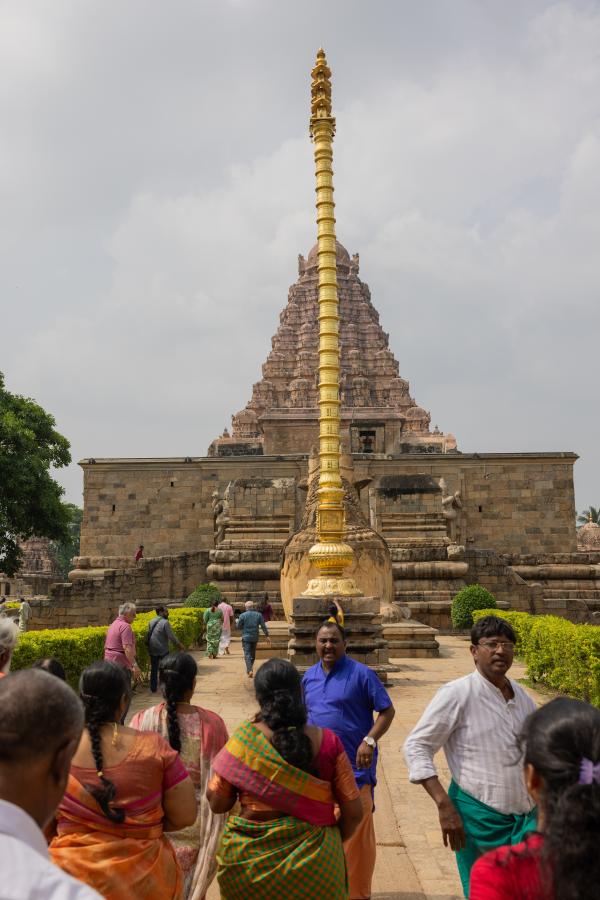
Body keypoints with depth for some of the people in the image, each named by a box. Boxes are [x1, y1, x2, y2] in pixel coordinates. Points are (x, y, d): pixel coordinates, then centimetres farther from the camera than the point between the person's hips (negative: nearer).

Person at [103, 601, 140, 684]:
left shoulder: (112, 625, 15)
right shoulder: (125, 626, -16)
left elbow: (106, 646, 21)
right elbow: (127, 648, -26)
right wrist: (135, 665, -30)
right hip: (121, 665, -10)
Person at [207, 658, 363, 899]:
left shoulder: (244, 739, -14)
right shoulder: (327, 741, -11)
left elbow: (217, 803, -6)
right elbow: (353, 812, -6)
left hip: (250, 859, 1)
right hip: (313, 860, 0)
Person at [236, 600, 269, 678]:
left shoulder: (243, 615, -8)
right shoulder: (259, 615, -1)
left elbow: (239, 626, -2)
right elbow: (263, 626, -1)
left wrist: (237, 622, 19)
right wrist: (267, 635, 4)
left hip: (246, 637, -3)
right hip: (255, 637, 3)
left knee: (247, 654, -4)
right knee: (253, 654, 17)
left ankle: (250, 670, -17)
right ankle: (250, 668, 28)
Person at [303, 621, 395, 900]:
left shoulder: (361, 674, -11)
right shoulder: (309, 676, 6)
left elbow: (387, 711, -10)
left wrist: (369, 741, -21)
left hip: (353, 768, -5)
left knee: (356, 832, 1)